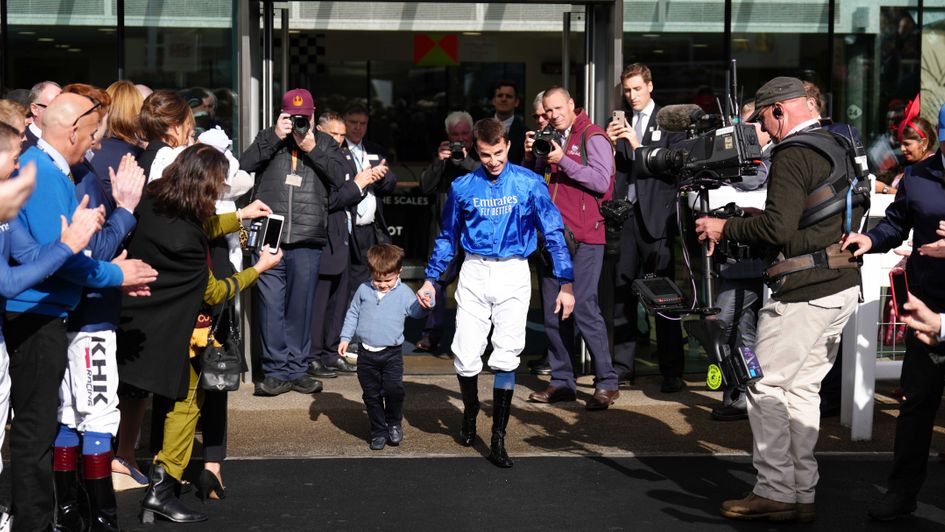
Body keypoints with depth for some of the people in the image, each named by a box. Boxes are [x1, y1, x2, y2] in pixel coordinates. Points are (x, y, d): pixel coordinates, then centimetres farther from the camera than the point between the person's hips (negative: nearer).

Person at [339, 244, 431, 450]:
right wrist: (345, 337, 8)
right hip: (367, 354, 2)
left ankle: (394, 423, 9)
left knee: (394, 389, -16)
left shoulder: (403, 293, 0)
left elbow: (416, 311, -1)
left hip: (392, 353, -2)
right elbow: (352, 314, 13)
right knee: (371, 394, 5)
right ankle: (378, 431, 17)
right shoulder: (364, 290, 4)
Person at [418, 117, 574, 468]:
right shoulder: (463, 187, 3)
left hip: (513, 273, -2)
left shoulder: (529, 184, -4)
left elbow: (554, 233, -4)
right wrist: (430, 279, 14)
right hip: (474, 274, 2)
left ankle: (498, 438, 3)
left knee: (506, 357, -4)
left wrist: (566, 283, -10)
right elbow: (447, 237, 15)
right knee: (466, 355, -2)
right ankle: (470, 412, 27)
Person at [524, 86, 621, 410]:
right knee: (553, 310, 8)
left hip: (583, 237, -8)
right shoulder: (551, 141, 18)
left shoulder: (592, 137, -4)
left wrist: (562, 161, -17)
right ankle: (562, 382, 16)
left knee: (583, 307, -12)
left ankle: (607, 382, -5)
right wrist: (530, 157, 4)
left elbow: (602, 181, -16)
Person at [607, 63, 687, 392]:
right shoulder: (619, 122, 13)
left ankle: (672, 372, 2)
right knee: (622, 291, 6)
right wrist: (608, 143, -9)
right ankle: (622, 365, 14)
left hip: (655, 214, -4)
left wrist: (639, 147, -14)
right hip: (624, 213, 4)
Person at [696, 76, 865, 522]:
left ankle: (775, 493, 1)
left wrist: (725, 228, -7)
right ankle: (803, 494, 15)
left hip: (805, 292, -9)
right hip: (844, 286, 9)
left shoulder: (793, 155, -13)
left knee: (765, 387, -2)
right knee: (802, 389, 13)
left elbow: (778, 229, -22)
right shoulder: (837, 149, 16)